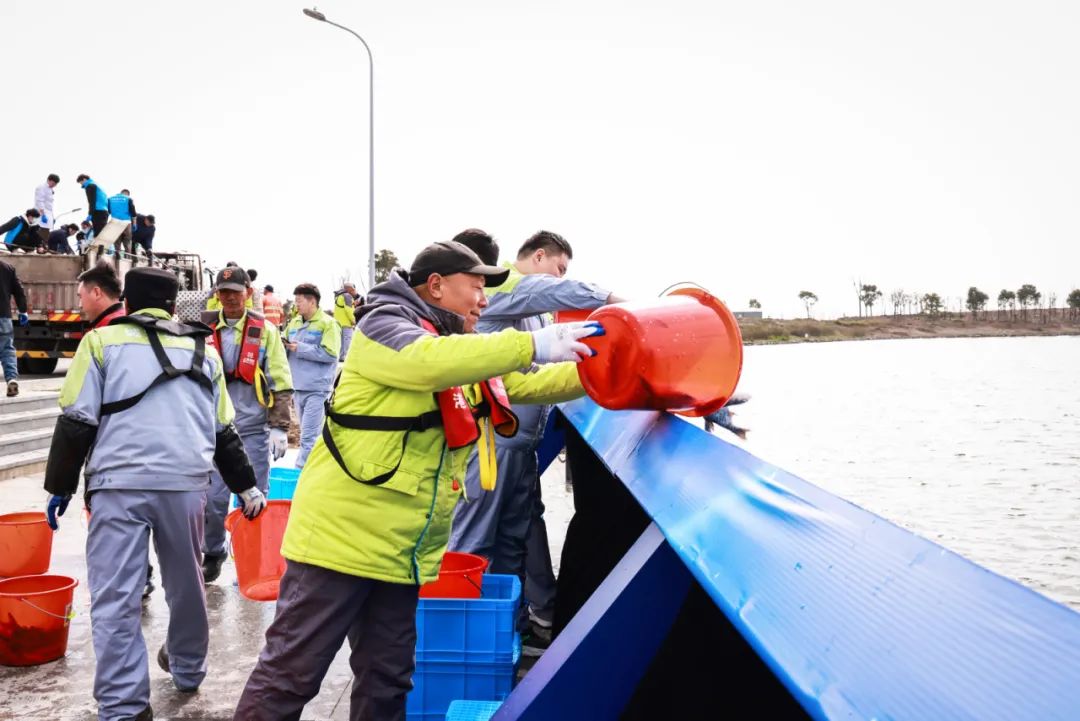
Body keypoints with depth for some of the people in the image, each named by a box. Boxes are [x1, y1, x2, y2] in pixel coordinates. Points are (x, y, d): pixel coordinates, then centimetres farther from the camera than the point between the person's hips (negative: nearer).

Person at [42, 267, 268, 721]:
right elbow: (224, 432, 20)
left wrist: (60, 486, 9)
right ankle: (187, 671, 38)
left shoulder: (102, 341, 8)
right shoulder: (204, 351, 18)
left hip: (119, 482, -3)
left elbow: (77, 422, 1)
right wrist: (245, 486, 29)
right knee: (186, 584, 20)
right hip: (186, 482, 3)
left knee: (115, 598, 3)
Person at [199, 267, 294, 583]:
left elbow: (281, 384, 0)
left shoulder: (265, 331, 1)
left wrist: (279, 427, -6)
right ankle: (213, 556, 25)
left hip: (253, 429, -1)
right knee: (212, 498, 3)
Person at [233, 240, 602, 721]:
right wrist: (532, 345, -28)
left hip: (409, 550, 8)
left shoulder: (466, 350, 15)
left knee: (388, 682, 15)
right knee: (290, 675, 1)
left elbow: (531, 384, 14)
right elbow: (431, 362, -30)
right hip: (341, 533, -8)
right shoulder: (385, 324, -10)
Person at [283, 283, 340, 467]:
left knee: (308, 438, -9)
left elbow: (330, 354, -16)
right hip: (298, 386, 7)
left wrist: (301, 348, -15)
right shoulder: (294, 323, 13)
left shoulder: (328, 323, -7)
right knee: (310, 435, 16)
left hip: (317, 389, -7)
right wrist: (282, 345, -4)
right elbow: (285, 347, 20)